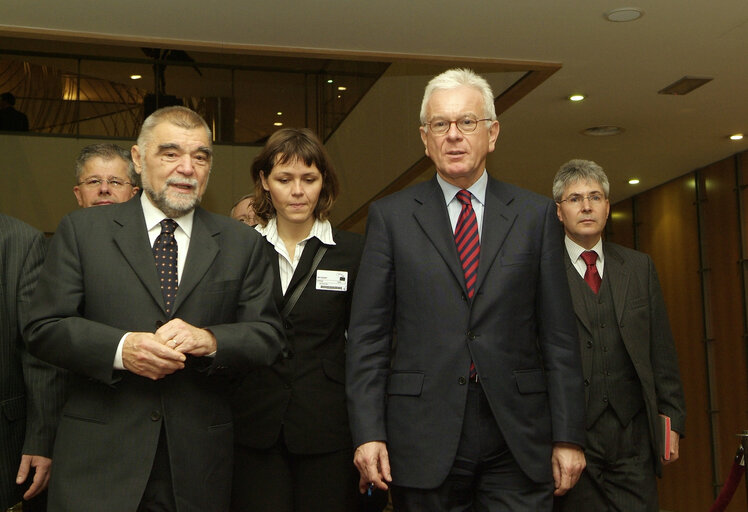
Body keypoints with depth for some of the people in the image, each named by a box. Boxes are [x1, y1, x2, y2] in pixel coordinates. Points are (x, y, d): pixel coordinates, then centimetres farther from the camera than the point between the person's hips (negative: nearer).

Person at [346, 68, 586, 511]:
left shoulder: (536, 215, 8)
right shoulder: (390, 217, 6)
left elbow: (558, 334, 5)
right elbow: (368, 335, 2)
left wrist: (568, 436, 0)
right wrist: (368, 433, -6)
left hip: (519, 441, 1)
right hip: (423, 439, 0)